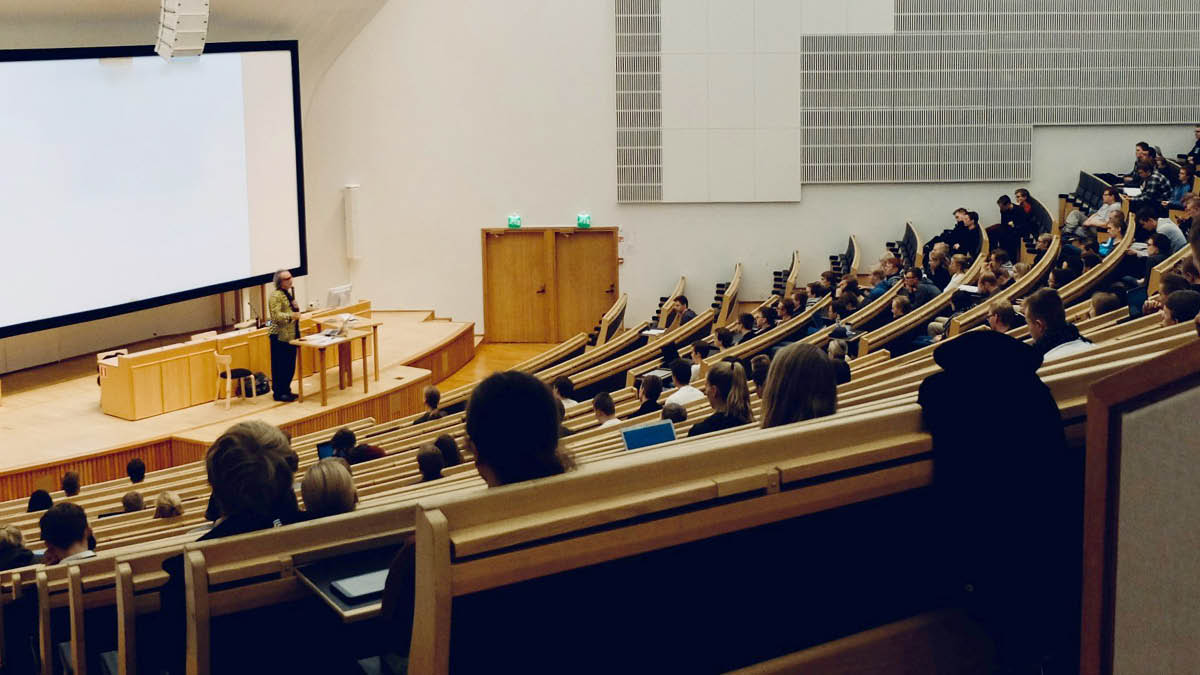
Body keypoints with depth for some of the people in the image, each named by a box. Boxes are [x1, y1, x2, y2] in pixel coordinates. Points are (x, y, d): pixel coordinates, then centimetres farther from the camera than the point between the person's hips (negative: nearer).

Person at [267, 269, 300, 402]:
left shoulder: (289, 293, 15)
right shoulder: (276, 296, -14)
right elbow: (276, 316, -23)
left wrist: (296, 308, 5)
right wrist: (292, 316, -24)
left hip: (291, 335, 9)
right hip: (280, 336, -9)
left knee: (290, 365, 13)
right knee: (280, 366, -3)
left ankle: (286, 390, 22)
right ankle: (278, 393, 4)